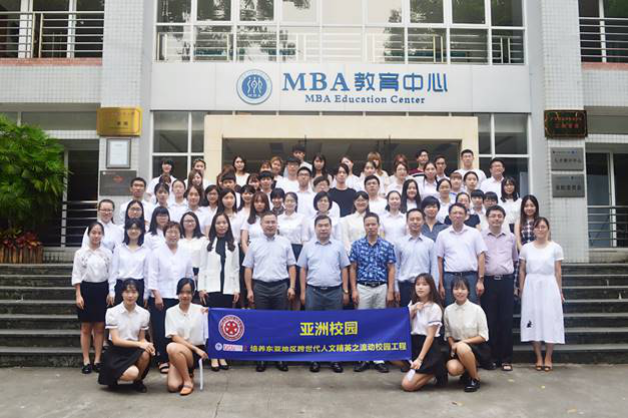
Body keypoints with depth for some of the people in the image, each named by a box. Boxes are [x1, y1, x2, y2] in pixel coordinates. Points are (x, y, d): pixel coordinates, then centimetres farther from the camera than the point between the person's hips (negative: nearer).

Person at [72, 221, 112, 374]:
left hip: (102, 290, 1)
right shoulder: (81, 252, -1)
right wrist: (78, 295, -9)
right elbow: (76, 275, -2)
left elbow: (111, 274, 5)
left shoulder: (107, 253, 4)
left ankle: (97, 360, 13)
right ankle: (86, 361, 12)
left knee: (100, 327, 5)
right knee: (86, 328, 4)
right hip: (86, 289, -1)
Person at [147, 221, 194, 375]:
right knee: (160, 330, -2)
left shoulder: (185, 254, 9)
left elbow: (189, 276, 13)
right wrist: (157, 295, -11)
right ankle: (162, 360, 9)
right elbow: (152, 276, -4)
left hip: (179, 298, 2)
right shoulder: (157, 252, 0)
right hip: (160, 298, -2)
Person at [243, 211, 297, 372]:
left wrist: (292, 287, -3)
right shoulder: (254, 244, 6)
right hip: (260, 287, 0)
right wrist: (249, 290, 0)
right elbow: (248, 268, 6)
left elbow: (291, 266, 5)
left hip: (281, 286, 0)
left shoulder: (285, 242, 5)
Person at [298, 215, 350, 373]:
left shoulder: (338, 246, 4)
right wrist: (303, 292, 1)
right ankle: (314, 359, 16)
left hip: (334, 291, 0)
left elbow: (344, 270, 5)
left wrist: (345, 291, 0)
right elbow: (303, 270, 6)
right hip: (313, 291, 0)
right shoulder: (308, 246, 5)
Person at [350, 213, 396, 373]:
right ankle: (363, 358, 13)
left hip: (381, 288, 0)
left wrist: (390, 291, -5)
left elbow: (391, 270, 2)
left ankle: (379, 359, 14)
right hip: (363, 288, 0)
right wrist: (354, 290, -3)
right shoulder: (357, 245, 1)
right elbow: (353, 269, 3)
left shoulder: (387, 245, 1)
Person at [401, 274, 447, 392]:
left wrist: (420, 359, -18)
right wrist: (412, 312, -13)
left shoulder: (434, 308, -10)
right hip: (413, 344, 8)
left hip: (429, 348, -8)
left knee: (407, 385, -19)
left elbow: (430, 336, -13)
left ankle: (435, 371, 5)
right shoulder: (412, 304, 9)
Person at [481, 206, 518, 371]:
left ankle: (506, 359, 10)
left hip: (507, 281, 2)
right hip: (488, 281, -1)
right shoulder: (480, 237, 2)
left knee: (506, 320, 2)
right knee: (490, 320, 2)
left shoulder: (511, 237, 10)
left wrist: (513, 281, 15)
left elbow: (515, 259, 19)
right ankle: (492, 357, 11)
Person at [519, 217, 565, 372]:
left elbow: (558, 271, 1)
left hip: (549, 286, -1)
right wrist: (521, 291, 3)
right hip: (531, 286, 2)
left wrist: (560, 291, 0)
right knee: (533, 320, 3)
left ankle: (548, 358, 12)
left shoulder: (555, 247, 1)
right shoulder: (526, 248, 6)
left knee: (550, 320, 1)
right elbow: (522, 270, 7)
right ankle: (538, 358, 12)